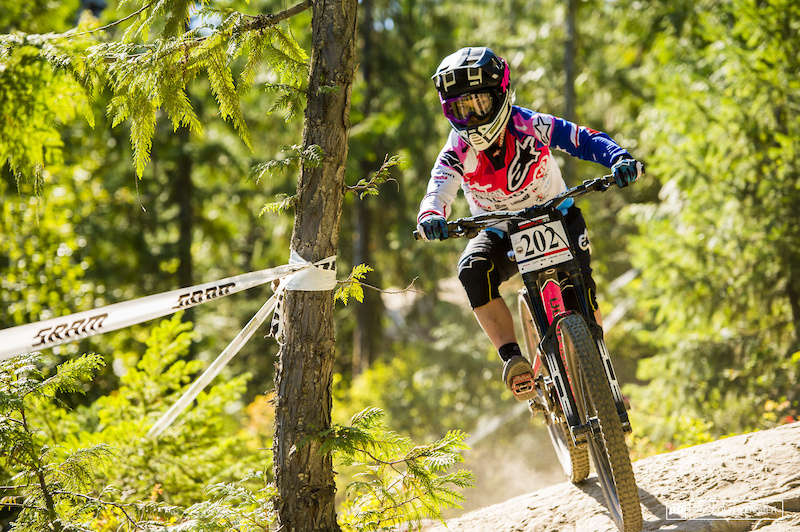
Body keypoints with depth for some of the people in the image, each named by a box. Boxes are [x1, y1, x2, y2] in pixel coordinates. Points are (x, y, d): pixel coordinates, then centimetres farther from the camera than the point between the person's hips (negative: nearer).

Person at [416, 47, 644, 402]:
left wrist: (619, 159, -45)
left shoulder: (530, 126, -22)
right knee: (472, 267, -31)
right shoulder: (458, 152, -18)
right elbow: (437, 192, -31)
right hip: (502, 235, 1)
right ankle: (512, 359, -30)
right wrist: (431, 216, -55)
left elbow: (587, 140, -25)